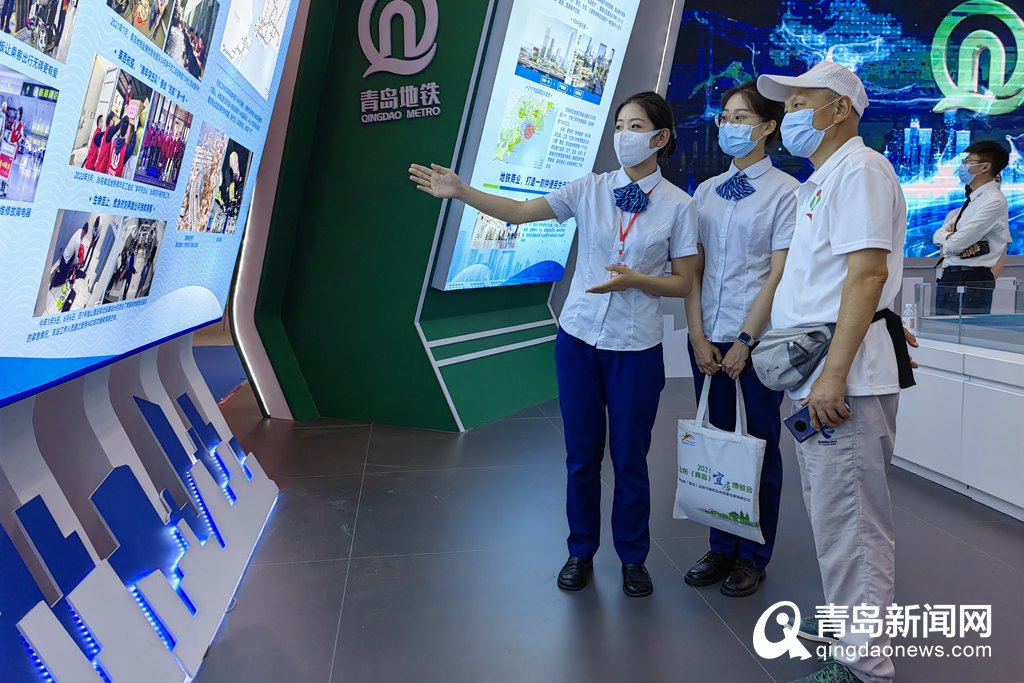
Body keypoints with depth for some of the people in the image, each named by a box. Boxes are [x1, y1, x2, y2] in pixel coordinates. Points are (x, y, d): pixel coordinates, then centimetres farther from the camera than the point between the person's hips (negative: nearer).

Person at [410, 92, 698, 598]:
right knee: (581, 455, 12)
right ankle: (581, 551, 32)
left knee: (629, 459, 9)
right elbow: (518, 212, -8)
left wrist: (634, 280, -18)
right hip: (579, 338, 2)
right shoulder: (590, 189, 0)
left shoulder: (678, 205, -4)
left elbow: (684, 283, -1)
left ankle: (633, 558, 31)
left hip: (636, 349, -2)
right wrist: (461, 191, -19)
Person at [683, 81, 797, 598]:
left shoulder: (785, 191, -3)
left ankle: (754, 556, 20)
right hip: (708, 338, 4)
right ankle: (721, 547, 23)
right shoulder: (706, 192, 10)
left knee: (760, 444, 6)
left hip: (758, 339, -4)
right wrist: (698, 337, -3)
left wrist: (745, 341, -14)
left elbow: (779, 274, -9)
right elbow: (693, 270, 6)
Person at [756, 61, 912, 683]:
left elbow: (867, 272, -20)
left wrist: (834, 373, -25)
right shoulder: (821, 181, 22)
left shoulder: (859, 169, -9)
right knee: (836, 510, 19)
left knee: (849, 519, -5)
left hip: (845, 374, -10)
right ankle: (847, 619, 34)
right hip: (820, 370, 10)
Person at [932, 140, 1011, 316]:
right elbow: (938, 235, 14)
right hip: (948, 279, 8)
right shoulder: (970, 200, 18)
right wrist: (951, 238, -7)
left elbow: (955, 245, -18)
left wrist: (947, 243, 4)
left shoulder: (994, 201, -10)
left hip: (971, 281, -8)